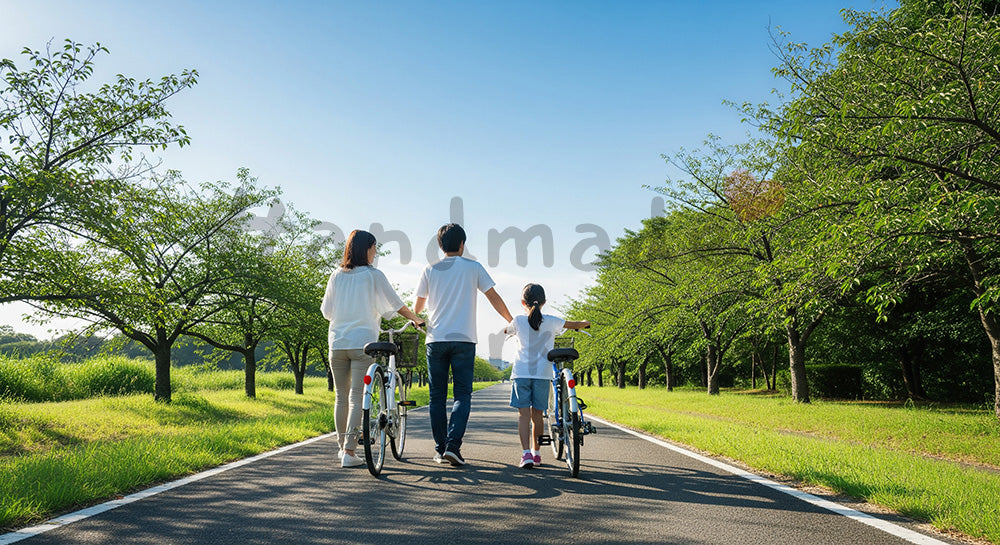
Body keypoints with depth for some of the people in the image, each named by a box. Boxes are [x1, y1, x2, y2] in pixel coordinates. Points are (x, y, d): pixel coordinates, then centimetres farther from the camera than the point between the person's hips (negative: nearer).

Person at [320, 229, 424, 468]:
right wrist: (416, 319, 17)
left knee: (341, 397, 13)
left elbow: (326, 310, 12)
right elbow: (395, 304, 2)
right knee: (356, 397, -4)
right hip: (363, 343, -4)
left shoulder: (336, 276, 7)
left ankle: (342, 447, 25)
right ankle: (349, 452, -7)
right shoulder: (373, 275, -4)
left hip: (337, 343, 4)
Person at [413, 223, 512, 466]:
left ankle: (441, 449, 11)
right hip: (463, 340, -2)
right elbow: (493, 297, 6)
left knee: (437, 396, 8)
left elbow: (418, 305, 14)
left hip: (435, 339, 2)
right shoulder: (473, 267, 4)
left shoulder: (430, 270, 7)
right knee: (462, 395, 2)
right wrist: (511, 321, 18)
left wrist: (414, 318, 37)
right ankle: (453, 445, -12)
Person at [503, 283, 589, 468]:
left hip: (521, 373, -1)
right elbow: (576, 325, 11)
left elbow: (506, 330, 20)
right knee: (537, 414, 11)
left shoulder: (518, 321, 0)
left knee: (523, 414, -1)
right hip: (543, 374, 1)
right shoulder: (551, 321, 1)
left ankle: (526, 453, -14)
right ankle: (536, 453, 21)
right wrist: (585, 323, 33)